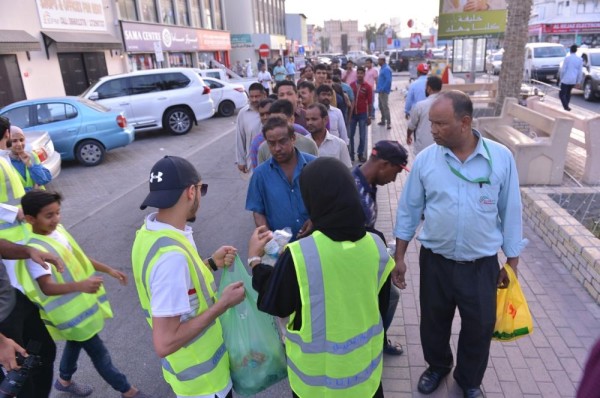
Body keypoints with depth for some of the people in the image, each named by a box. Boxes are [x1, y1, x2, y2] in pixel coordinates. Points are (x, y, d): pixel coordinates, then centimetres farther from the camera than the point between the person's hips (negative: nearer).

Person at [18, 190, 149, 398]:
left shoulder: (57, 229, -3)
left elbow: (78, 256, 9)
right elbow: (47, 287, -40)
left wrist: (108, 270, 10)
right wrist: (80, 285, -57)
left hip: (79, 303, 8)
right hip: (70, 311, -8)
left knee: (76, 342, 28)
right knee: (98, 351, 6)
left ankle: (64, 380, 54)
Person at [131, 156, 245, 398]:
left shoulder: (149, 232, -6)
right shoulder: (171, 254, -35)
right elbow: (165, 343, -33)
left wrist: (211, 263, 0)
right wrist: (223, 304, -26)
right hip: (200, 377, -8)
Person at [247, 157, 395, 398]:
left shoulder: (298, 255, -28)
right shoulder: (376, 245, -15)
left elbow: (274, 305, -11)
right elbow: (381, 303, 0)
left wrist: (255, 259, 1)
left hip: (317, 370, -2)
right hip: (365, 363, 3)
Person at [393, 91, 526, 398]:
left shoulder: (501, 158, -11)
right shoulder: (425, 159, -10)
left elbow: (510, 212, -2)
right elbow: (408, 210, -1)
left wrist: (512, 263, 3)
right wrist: (399, 257, 1)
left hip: (482, 265, 0)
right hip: (435, 261, 1)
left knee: (479, 327, 17)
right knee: (434, 322, 19)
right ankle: (437, 366, 49)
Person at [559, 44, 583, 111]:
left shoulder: (567, 58, -10)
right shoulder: (580, 59, 3)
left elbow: (563, 69, -10)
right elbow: (580, 71, 4)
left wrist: (561, 78, 2)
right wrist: (578, 81, 11)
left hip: (566, 79, -5)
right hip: (573, 80, 5)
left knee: (562, 94, -1)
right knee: (568, 93, 22)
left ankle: (566, 106, -16)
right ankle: (566, 106, 25)